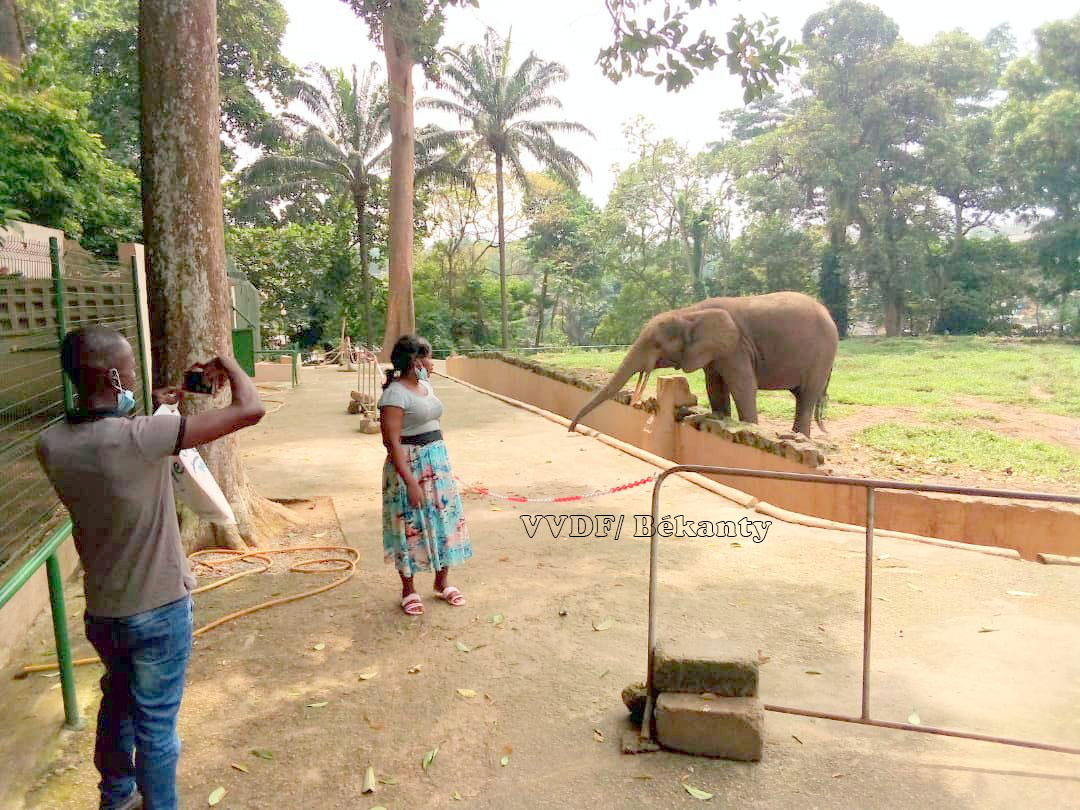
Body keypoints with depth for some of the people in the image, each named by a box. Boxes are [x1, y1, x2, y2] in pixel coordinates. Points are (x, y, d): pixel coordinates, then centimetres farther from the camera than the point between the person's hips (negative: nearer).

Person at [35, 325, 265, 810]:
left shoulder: (51, 445, -9)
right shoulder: (140, 437, -30)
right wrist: (227, 365, -11)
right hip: (159, 610, -6)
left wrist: (151, 411, 9)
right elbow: (250, 410, -29)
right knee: (156, 723, 12)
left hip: (100, 610, 7)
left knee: (117, 702, 29)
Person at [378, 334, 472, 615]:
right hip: (409, 465, -8)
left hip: (437, 461, 8)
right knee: (411, 526, 4)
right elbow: (392, 442, -21)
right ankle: (408, 590, 22)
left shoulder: (425, 386, 9)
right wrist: (411, 482, -25)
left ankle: (442, 582, 30)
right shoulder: (395, 394, -17)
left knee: (445, 519, 13)